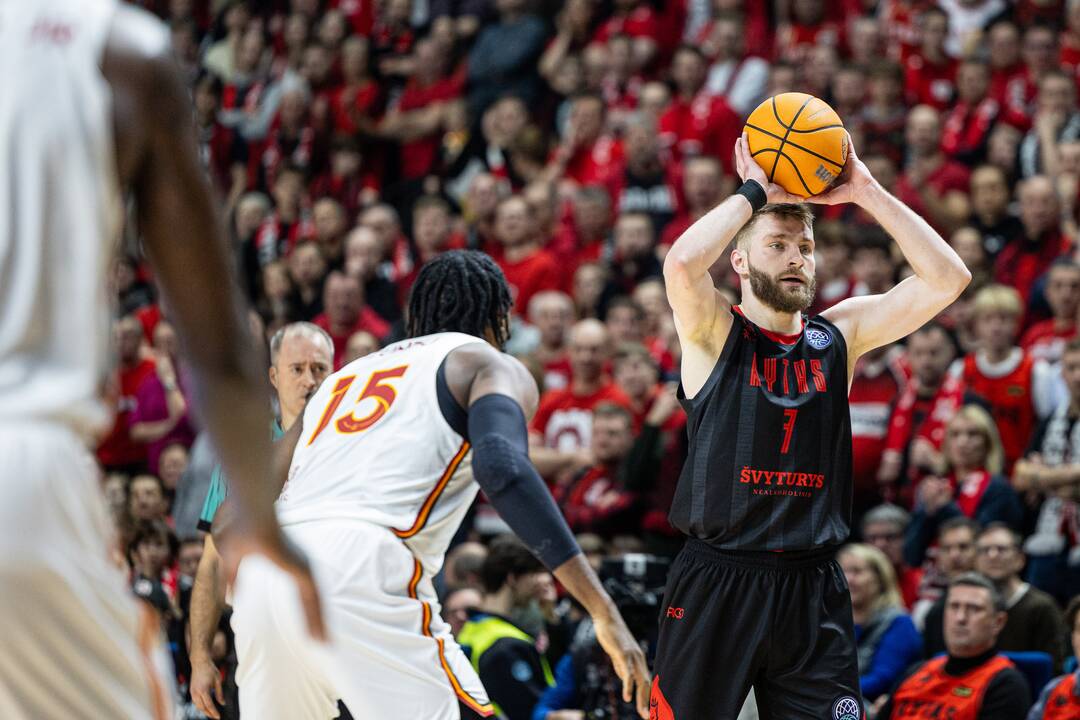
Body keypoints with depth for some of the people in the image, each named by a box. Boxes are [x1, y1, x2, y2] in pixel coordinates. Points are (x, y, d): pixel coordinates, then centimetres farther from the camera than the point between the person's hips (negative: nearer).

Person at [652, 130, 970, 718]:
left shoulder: (839, 335, 11)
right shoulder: (714, 333, 0)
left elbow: (947, 279, 2)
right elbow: (681, 265, -23)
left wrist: (865, 193, -2)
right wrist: (755, 193, -10)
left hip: (813, 591, 3)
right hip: (716, 583, -3)